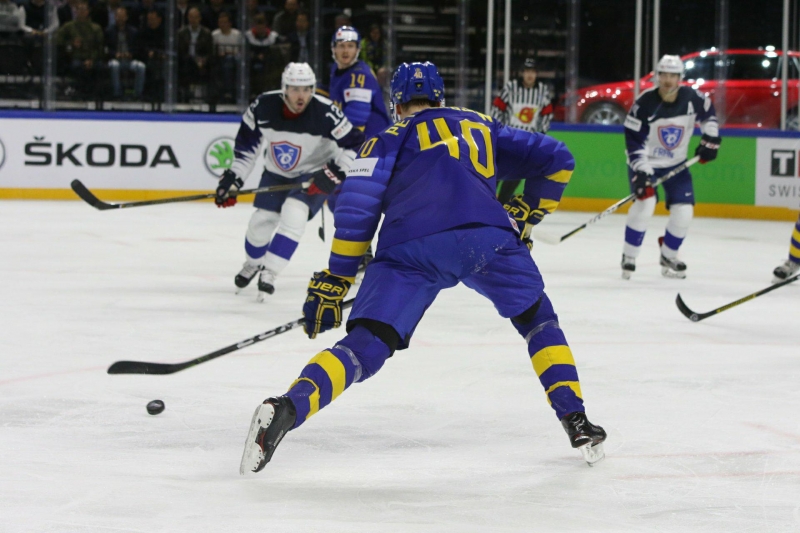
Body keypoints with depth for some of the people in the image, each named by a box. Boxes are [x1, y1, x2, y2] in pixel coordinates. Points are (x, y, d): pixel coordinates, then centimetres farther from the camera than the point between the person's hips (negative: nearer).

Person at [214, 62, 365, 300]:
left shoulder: (325, 113, -30)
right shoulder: (263, 106, -21)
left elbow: (355, 145, -22)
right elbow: (247, 143, -4)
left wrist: (335, 172, -31)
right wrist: (233, 178, -6)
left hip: (313, 174, -3)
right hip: (276, 173, 3)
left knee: (293, 214, -25)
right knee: (262, 220, 5)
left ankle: (269, 272, -15)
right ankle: (252, 263, 38)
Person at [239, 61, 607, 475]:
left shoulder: (390, 139, 27)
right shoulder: (482, 127, 36)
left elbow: (358, 207, 11)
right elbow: (556, 160, 34)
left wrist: (332, 284, 10)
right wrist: (523, 216, 43)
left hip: (409, 250, -1)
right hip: (485, 236, 1)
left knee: (363, 348, -4)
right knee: (536, 318, 27)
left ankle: (287, 408, -27)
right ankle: (575, 420, 17)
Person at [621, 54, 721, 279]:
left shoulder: (692, 98, -13)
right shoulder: (645, 103, -23)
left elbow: (708, 112, 10)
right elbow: (634, 140, -22)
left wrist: (710, 138, 1)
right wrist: (641, 171, -29)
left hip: (676, 164, 4)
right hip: (646, 162, -4)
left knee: (684, 212, -5)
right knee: (645, 204, -23)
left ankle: (668, 256, 19)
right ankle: (629, 258, -10)